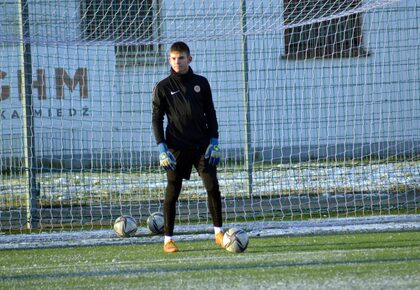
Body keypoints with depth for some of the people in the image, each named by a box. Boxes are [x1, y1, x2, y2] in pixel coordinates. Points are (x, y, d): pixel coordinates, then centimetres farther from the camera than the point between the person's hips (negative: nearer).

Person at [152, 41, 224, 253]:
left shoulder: (201, 83, 8)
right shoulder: (163, 87, 1)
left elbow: (210, 113, 12)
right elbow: (156, 119, 2)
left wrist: (214, 141, 2)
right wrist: (162, 147, -8)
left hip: (202, 145, 2)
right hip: (177, 147, -2)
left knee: (213, 187, -6)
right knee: (172, 192, -2)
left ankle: (219, 232, 6)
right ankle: (168, 239, 4)